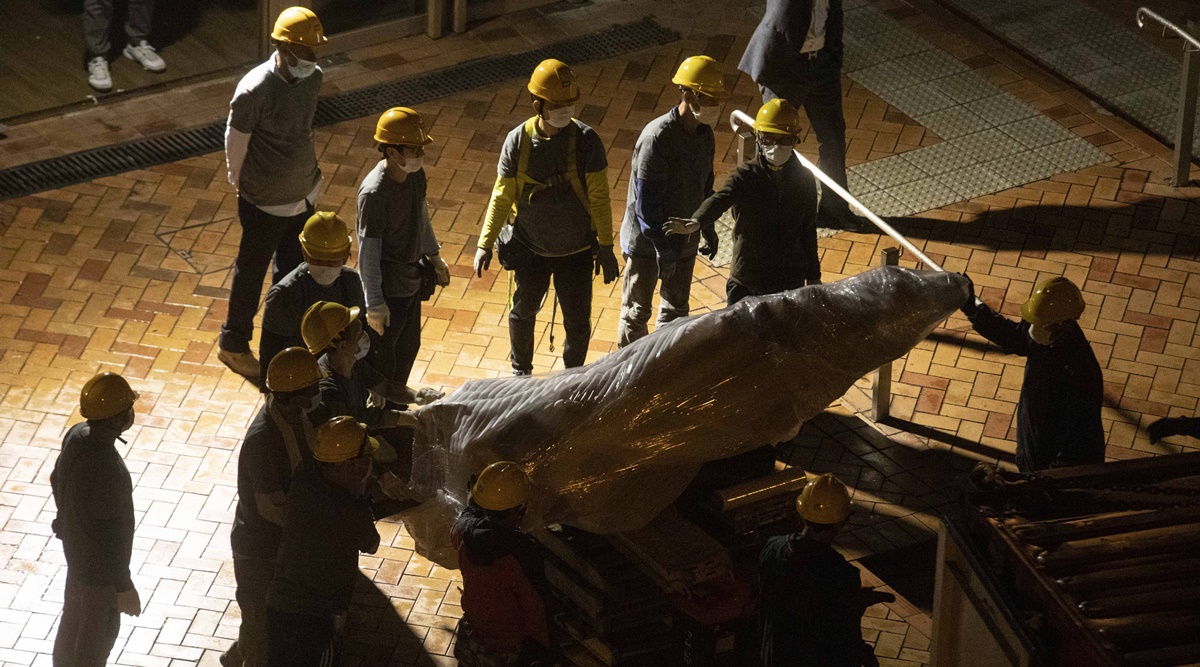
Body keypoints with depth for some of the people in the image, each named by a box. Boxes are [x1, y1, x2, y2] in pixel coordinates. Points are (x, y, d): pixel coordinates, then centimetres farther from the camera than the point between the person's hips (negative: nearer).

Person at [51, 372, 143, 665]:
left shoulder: (77, 435, -14)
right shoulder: (103, 469, -40)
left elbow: (57, 481, 5)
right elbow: (107, 534, -30)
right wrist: (123, 586, -19)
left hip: (76, 545, 8)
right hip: (100, 564, -8)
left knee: (75, 615, 29)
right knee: (99, 631, 15)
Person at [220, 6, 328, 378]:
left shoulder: (313, 78, -5)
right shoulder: (255, 90, -27)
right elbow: (235, 142, -14)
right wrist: (243, 185, 1)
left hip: (303, 194, 7)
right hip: (265, 202, -7)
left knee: (292, 270, 21)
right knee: (251, 273, 10)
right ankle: (233, 345, 28)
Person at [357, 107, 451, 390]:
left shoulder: (415, 174, -6)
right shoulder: (374, 192, -30)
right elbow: (368, 250, -24)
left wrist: (433, 255, 26)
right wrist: (374, 303, -21)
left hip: (412, 278, 8)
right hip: (389, 288, -8)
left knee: (409, 346, 24)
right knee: (384, 356, 9)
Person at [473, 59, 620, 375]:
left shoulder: (586, 141, -18)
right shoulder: (518, 141, -15)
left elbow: (599, 198, -11)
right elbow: (502, 196, -4)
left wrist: (605, 247, -8)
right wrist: (485, 244, -4)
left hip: (576, 251, -1)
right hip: (530, 248, 1)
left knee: (578, 322, 8)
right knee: (524, 311, 20)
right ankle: (521, 372, 46)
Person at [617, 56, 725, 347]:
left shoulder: (704, 134, -3)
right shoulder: (657, 138, -28)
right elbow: (646, 200, -26)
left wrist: (708, 227, 18)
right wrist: (662, 248, -26)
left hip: (685, 240, 8)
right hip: (647, 240, -8)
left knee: (677, 307, 21)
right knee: (637, 311, 9)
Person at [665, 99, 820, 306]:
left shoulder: (804, 179, -1)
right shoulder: (745, 176, -11)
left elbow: (809, 229, 9)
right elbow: (720, 201, -31)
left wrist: (813, 276, 14)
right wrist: (696, 222, -53)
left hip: (791, 281, 2)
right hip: (746, 283, -2)